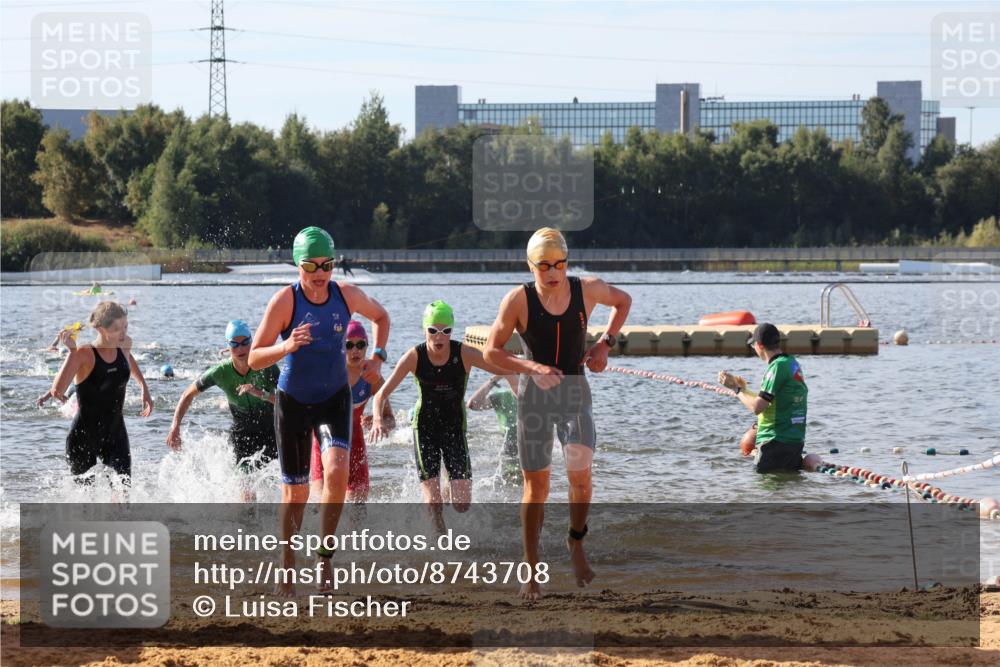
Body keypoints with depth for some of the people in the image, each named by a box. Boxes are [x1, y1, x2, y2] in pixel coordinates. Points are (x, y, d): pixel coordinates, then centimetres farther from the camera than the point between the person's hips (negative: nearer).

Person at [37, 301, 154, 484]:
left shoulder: (125, 344, -2)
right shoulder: (83, 354, -19)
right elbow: (57, 391, -32)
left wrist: (144, 388, 20)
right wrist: (72, 351, -34)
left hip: (116, 434, 4)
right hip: (84, 437, -4)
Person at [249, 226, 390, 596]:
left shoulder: (347, 295, -8)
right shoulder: (285, 301, -17)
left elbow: (381, 316, 15)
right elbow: (254, 359, -17)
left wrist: (377, 356, 0)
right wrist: (286, 347, -36)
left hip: (335, 398, 2)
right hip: (292, 401, -1)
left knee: (337, 471, -22)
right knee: (295, 491, 3)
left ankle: (325, 555, -5)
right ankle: (287, 568, 21)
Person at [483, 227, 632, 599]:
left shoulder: (587, 290, -8)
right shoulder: (518, 300, -14)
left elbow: (623, 302, 13)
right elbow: (492, 351, -9)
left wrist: (606, 343, 2)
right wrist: (532, 368, -23)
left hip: (574, 392, 1)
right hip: (534, 396, -1)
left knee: (580, 472, -18)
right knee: (536, 485, 3)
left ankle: (576, 543, 9)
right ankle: (531, 569, 16)